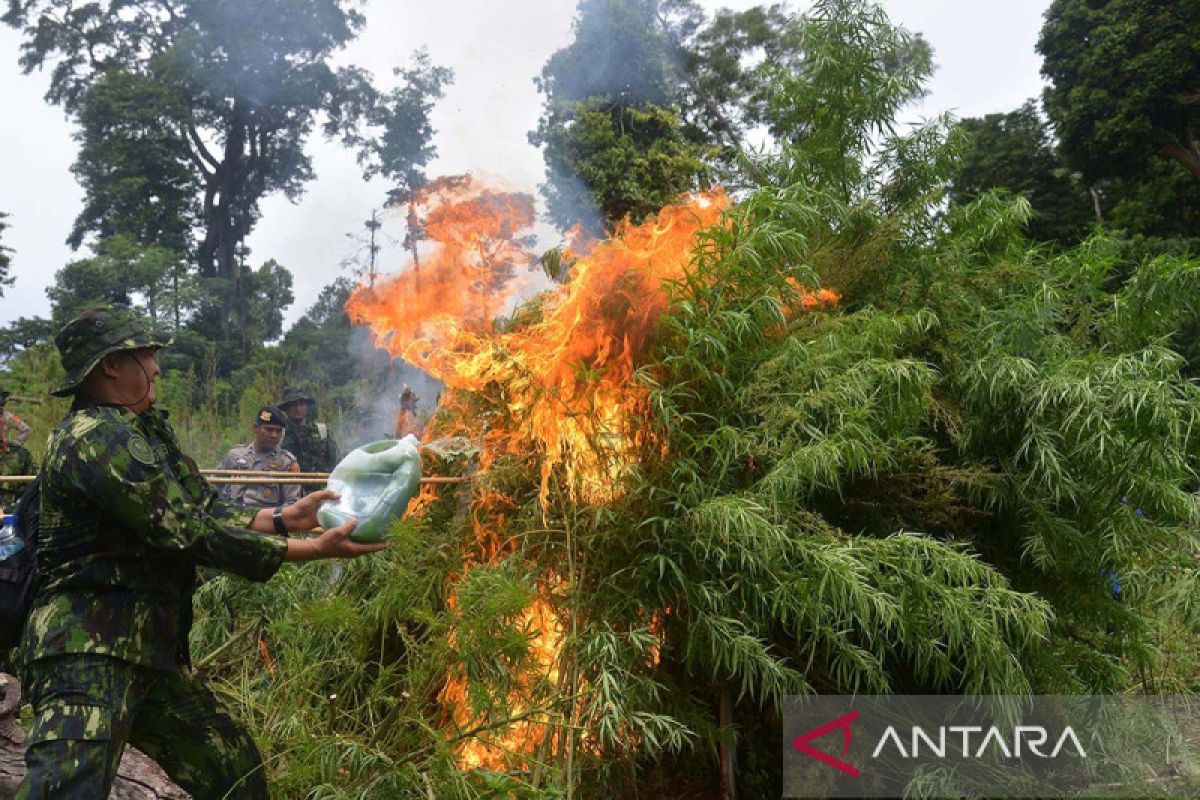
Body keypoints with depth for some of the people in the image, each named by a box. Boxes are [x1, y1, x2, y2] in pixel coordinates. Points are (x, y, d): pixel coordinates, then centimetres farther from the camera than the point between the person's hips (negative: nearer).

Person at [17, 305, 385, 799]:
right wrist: (312, 549, -17)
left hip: (151, 650, 10)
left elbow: (203, 511, 16)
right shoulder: (97, 436, -17)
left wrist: (286, 518, 11)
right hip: (89, 649, -10)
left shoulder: (139, 432, 14)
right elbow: (191, 534, -20)